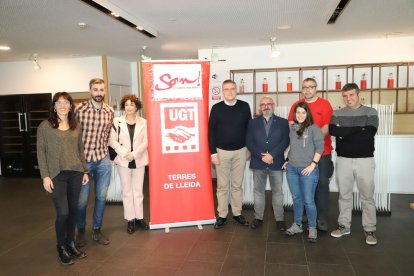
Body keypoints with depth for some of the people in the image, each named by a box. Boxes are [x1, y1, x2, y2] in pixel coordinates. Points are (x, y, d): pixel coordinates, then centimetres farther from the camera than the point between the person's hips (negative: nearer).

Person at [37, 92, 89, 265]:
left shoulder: (76, 126, 10)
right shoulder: (45, 126, -1)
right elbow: (41, 151, -3)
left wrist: (85, 171, 11)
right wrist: (45, 176, -9)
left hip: (76, 173, 4)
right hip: (57, 174, -4)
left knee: (73, 210, 10)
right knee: (63, 212, -4)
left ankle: (70, 243, 28)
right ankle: (61, 247, 18)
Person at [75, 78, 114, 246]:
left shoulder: (110, 111, 2)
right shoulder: (79, 109, -9)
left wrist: (104, 150, 12)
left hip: (103, 159, 3)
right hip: (83, 159, -3)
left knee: (101, 196, 10)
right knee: (82, 199, 5)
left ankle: (96, 230, 28)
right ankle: (81, 231, 29)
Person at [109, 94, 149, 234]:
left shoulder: (143, 122, 2)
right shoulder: (117, 122, 0)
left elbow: (146, 141, -2)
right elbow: (112, 140, -3)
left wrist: (134, 154, -13)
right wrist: (124, 153, -14)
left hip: (139, 160, 1)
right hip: (123, 161, 0)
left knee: (138, 190, 9)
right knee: (127, 191, 7)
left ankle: (139, 217, 20)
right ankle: (130, 219, 16)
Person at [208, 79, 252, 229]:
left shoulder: (244, 106, 0)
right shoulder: (216, 108, -4)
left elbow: (249, 128, 6)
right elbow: (211, 131, -3)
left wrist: (249, 148, 3)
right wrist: (213, 153, -7)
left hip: (240, 151, 1)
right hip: (221, 152, -1)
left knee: (237, 185, 12)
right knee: (222, 185, 7)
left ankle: (237, 213, 24)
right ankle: (222, 215, 18)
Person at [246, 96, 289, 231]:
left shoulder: (283, 122, 4)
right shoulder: (253, 123, 7)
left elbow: (285, 141, -5)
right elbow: (249, 142, -1)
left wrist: (272, 155, -16)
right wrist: (261, 156, -13)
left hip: (276, 163, -1)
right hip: (258, 163, 1)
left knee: (277, 191, 6)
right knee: (258, 191, 9)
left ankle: (279, 219, 18)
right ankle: (258, 218, 20)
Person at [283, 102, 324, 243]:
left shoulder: (313, 128, -5)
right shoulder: (292, 128, 10)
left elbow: (320, 147, -9)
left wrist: (313, 164, -14)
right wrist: (288, 161, 10)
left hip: (308, 169, -5)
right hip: (291, 168, 5)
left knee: (308, 200, 0)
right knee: (296, 198, 13)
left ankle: (312, 228, 16)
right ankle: (297, 225, 26)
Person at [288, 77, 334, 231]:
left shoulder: (325, 105, -1)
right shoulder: (296, 105, 7)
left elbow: (327, 127, -9)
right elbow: (291, 126, 5)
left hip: (322, 152, -2)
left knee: (322, 184, 0)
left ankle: (322, 218, 9)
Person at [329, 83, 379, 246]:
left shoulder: (370, 113, 1)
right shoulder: (337, 114, 6)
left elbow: (369, 134, -15)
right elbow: (332, 131, -13)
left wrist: (344, 133, -11)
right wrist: (358, 129, -16)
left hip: (365, 160, -2)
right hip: (343, 160, 2)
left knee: (367, 196, 4)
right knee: (344, 195, 10)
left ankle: (370, 230, 17)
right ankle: (344, 226, 22)